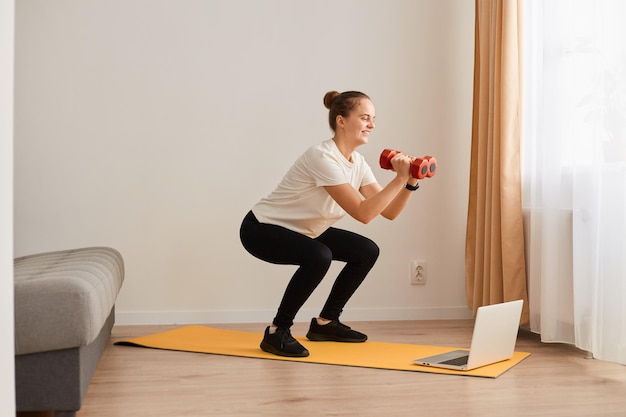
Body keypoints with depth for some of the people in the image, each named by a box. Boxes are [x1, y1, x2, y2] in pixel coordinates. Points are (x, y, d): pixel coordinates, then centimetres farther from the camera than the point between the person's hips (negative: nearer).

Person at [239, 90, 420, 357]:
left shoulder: (358, 163, -1)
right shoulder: (322, 157, -29)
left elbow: (389, 212, -2)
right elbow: (363, 213, -33)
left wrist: (411, 182, -16)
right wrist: (399, 178, -33)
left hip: (300, 231, 9)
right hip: (262, 229, -9)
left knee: (367, 251, 6)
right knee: (318, 257, -35)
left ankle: (325, 322, 17)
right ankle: (277, 332, -18)